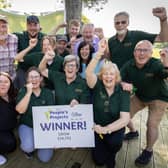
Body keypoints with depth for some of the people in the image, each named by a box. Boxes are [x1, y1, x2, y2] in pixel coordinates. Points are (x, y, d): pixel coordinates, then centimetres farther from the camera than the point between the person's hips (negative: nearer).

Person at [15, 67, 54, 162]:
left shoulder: (48, 93, -3)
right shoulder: (23, 91, -4)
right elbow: (20, 110, -18)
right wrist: (29, 92, -23)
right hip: (27, 125, -1)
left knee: (45, 158, -10)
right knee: (28, 147, -31)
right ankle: (28, 148, 9)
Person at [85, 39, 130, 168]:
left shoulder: (123, 92, -14)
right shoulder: (97, 86, -13)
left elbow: (125, 118, -21)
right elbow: (88, 73, -35)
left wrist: (106, 129, -34)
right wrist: (100, 53, -47)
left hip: (115, 127, 0)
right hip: (97, 127, 1)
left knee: (114, 142, -32)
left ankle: (111, 156, 5)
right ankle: (100, 146, 33)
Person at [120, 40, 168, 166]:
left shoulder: (156, 65, -34)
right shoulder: (129, 65, -21)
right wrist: (123, 84, -43)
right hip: (139, 96, 5)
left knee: (152, 125, -15)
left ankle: (148, 151, 13)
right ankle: (133, 132, 39)